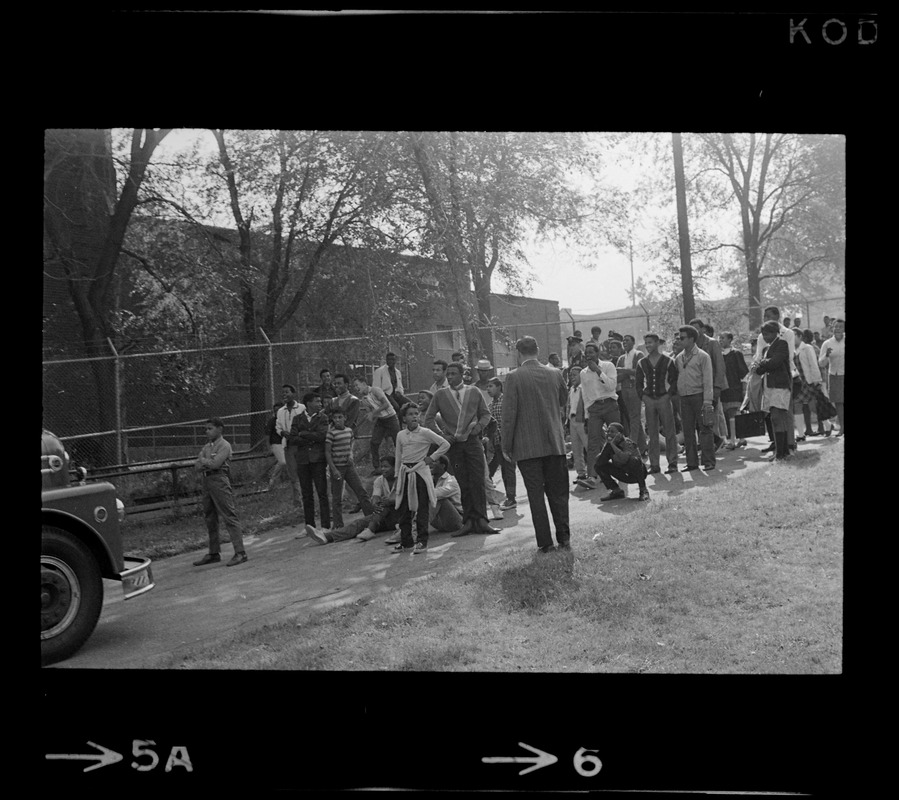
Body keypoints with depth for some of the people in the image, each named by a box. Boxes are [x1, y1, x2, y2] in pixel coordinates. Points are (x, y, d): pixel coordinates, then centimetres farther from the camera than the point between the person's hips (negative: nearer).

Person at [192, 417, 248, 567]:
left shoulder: (224, 445, -5)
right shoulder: (206, 446, 18)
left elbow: (215, 463, -17)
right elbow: (197, 467, 11)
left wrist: (203, 461, 0)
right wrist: (206, 463, -9)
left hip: (219, 480, -8)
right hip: (206, 481, 8)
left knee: (229, 517, -10)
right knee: (210, 519, 12)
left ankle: (240, 553, -11)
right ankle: (214, 553, 22)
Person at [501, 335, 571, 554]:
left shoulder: (514, 378, -11)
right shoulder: (554, 374, 1)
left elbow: (509, 414, -11)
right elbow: (564, 400, 18)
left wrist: (506, 446, -5)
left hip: (527, 447, -3)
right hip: (555, 443, 4)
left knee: (536, 495, 3)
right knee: (558, 492, 13)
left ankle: (545, 542, 5)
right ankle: (564, 538, 15)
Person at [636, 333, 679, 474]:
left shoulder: (668, 361, 0)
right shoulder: (642, 363, 8)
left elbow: (675, 380, 3)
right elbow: (638, 382, 15)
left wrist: (669, 394, -8)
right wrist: (642, 396, 2)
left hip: (664, 398, -3)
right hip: (648, 400, 3)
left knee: (669, 432, -1)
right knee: (652, 434, 4)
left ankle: (672, 463, 4)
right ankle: (654, 464, 9)